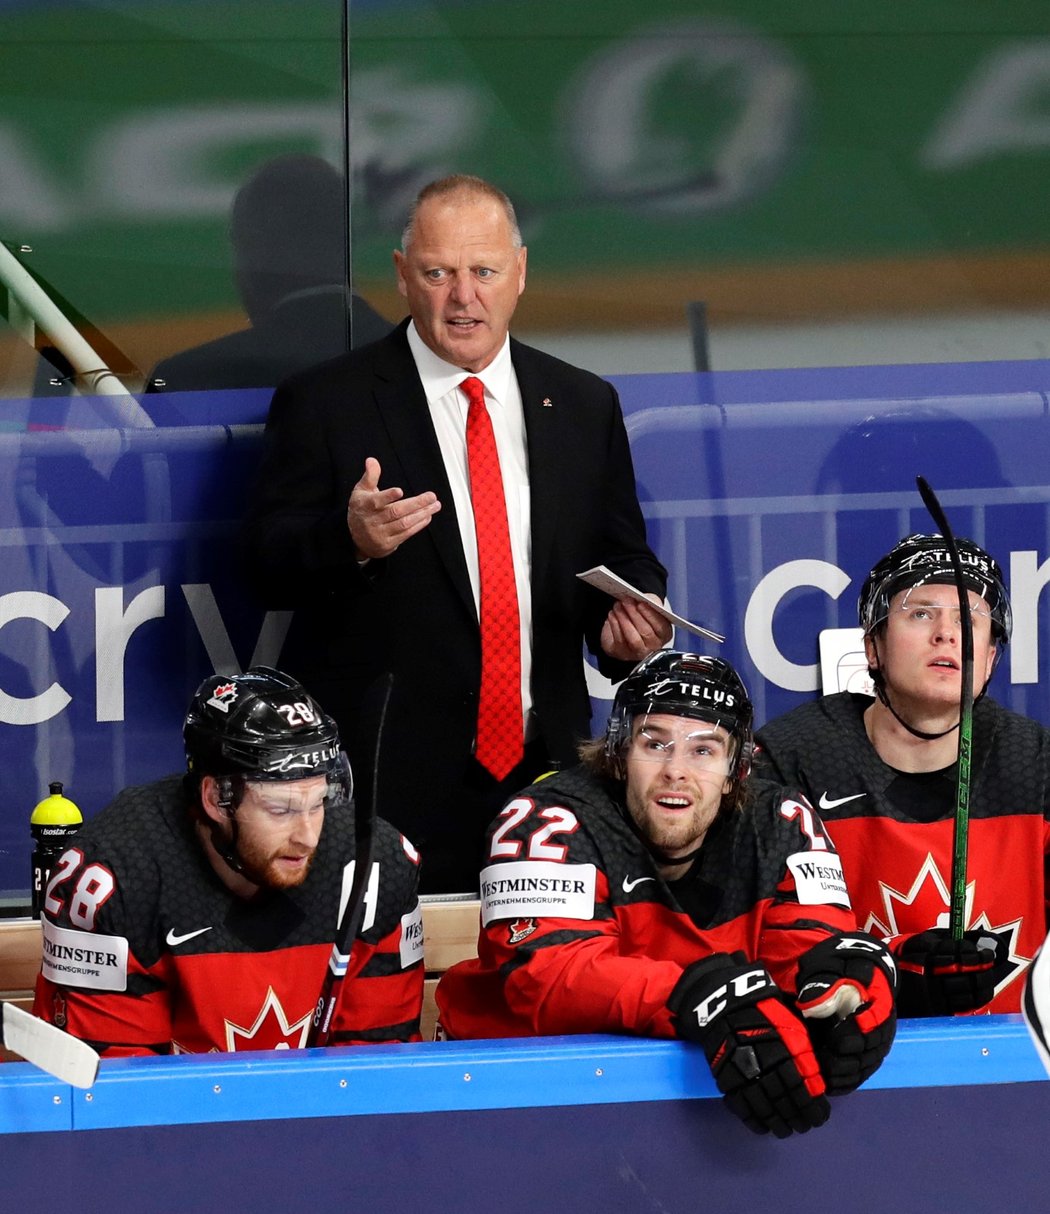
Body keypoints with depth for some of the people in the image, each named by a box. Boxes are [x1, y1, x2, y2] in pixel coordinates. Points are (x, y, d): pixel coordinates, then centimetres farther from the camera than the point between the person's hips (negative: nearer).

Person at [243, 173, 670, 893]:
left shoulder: (585, 407, 13)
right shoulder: (323, 403, 1)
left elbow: (623, 557, 19)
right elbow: (270, 566, -4)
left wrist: (627, 619, -4)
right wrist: (350, 541, -24)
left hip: (543, 771, 3)